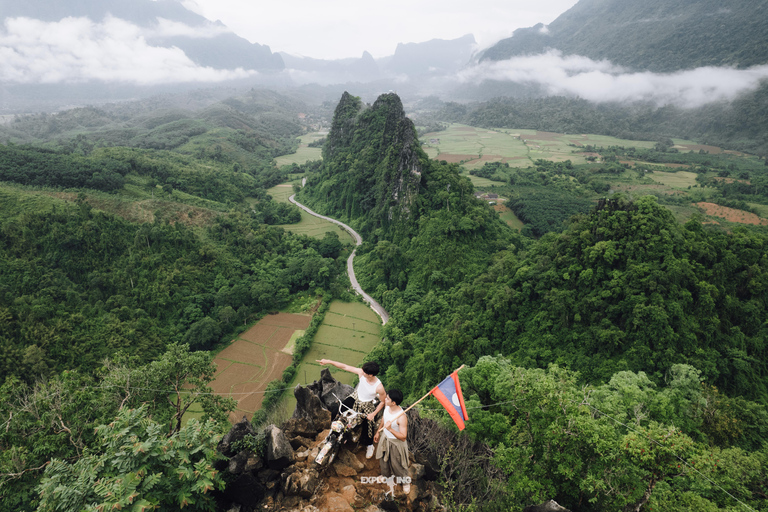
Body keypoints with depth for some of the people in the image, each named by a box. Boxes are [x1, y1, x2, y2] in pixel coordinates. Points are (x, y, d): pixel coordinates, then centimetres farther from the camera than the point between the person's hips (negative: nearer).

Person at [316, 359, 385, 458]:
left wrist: (373, 414, -18)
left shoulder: (379, 387, -33)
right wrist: (329, 361, -28)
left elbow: (383, 402, -17)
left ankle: (369, 446, 36)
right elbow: (345, 367, -22)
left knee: (368, 426, 3)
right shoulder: (361, 373, -26)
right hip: (355, 397, 4)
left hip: (367, 406, -4)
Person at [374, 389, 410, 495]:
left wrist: (390, 429, -44)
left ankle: (406, 481, 47)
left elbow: (403, 436, -31)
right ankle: (389, 478, 57)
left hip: (396, 442, -6)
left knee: (397, 464, 16)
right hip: (385, 438, 7)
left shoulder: (401, 417, -38)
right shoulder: (387, 406, -17)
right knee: (384, 460, 27)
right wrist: (378, 432, 16)